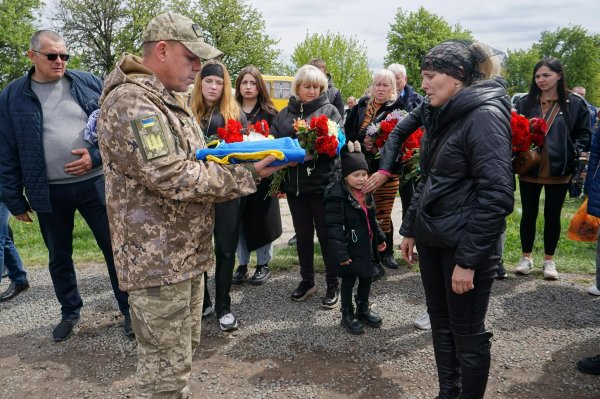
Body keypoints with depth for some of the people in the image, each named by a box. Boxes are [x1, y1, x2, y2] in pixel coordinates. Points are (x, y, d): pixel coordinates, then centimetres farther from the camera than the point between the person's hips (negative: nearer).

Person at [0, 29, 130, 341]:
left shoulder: (88, 83, 1)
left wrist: (96, 156, -12)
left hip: (94, 183, -1)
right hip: (49, 192, 1)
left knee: (114, 248, 5)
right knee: (59, 257, 15)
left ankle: (129, 309, 21)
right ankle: (70, 312, 35)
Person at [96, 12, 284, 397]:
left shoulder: (170, 99, 14)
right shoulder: (131, 103, -20)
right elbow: (174, 178, -25)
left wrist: (234, 156, 2)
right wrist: (246, 175, -17)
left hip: (186, 250, 10)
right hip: (159, 259, -10)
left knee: (183, 349, 22)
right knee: (166, 366, 3)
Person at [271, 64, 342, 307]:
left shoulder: (329, 111, 1)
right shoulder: (285, 114, 11)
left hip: (322, 183, -3)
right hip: (294, 183, 4)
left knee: (326, 234, 5)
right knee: (303, 235, 14)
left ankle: (333, 285, 20)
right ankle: (307, 281, 30)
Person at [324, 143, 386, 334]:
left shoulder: (366, 193, 5)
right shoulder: (337, 196, -21)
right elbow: (333, 227, -24)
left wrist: (379, 237, 20)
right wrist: (340, 253, -27)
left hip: (366, 246, 7)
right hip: (349, 248, -7)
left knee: (367, 277, 17)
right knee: (348, 281, 7)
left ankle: (363, 309, 38)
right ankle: (347, 314, 24)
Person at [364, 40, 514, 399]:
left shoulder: (484, 116, -15)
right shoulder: (440, 114, 10)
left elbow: (496, 196, -21)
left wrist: (468, 259, -21)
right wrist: (410, 229, 15)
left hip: (465, 245, -8)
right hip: (431, 238, 8)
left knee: (467, 333, 6)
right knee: (440, 323, 18)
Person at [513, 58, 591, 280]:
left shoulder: (575, 103, 0)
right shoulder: (525, 102, 1)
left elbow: (584, 134, 4)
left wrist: (573, 151, -11)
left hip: (558, 171, 0)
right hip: (529, 168, 1)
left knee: (552, 215, 10)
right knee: (528, 214, 10)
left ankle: (549, 260, 25)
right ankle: (526, 258, 25)